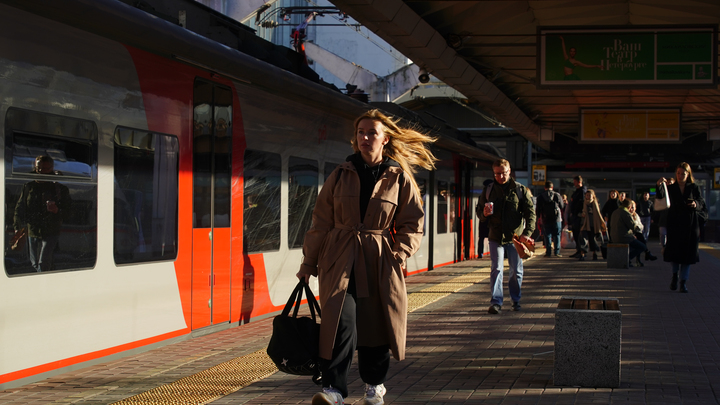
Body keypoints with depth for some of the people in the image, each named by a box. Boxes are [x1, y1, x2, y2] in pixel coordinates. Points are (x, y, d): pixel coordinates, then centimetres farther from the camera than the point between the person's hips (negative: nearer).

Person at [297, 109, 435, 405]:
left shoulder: (400, 179, 4)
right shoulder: (341, 175, 6)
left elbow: (413, 225, 6)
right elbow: (321, 221, 8)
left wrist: (398, 254, -9)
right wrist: (309, 262, 5)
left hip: (380, 262, 0)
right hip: (341, 258, 0)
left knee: (377, 324, 7)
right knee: (341, 319, -17)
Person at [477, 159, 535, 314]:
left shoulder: (520, 190, 1)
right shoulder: (488, 191, 7)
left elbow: (530, 213, -1)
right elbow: (480, 213, 15)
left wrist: (527, 233, -14)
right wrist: (484, 214, -10)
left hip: (515, 237, -1)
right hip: (496, 237, 1)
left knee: (516, 271, 6)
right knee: (496, 269, -7)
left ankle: (516, 300, 21)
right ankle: (496, 301, -6)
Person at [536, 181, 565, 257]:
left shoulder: (540, 196, 1)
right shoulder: (557, 195, 0)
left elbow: (538, 209, 3)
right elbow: (562, 206, 6)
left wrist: (539, 217, 11)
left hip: (546, 219, 0)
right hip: (557, 218, 0)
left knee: (547, 236, 5)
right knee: (557, 235, 5)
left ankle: (548, 252, -1)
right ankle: (557, 252, 0)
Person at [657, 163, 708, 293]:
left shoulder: (694, 188, 5)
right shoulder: (671, 188, 5)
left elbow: (702, 203, 2)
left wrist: (696, 204, -20)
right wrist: (659, 186, -27)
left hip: (690, 225, 0)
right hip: (674, 224, 0)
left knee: (687, 253, -1)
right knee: (673, 252, -1)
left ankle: (683, 281, 7)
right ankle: (675, 275, 25)